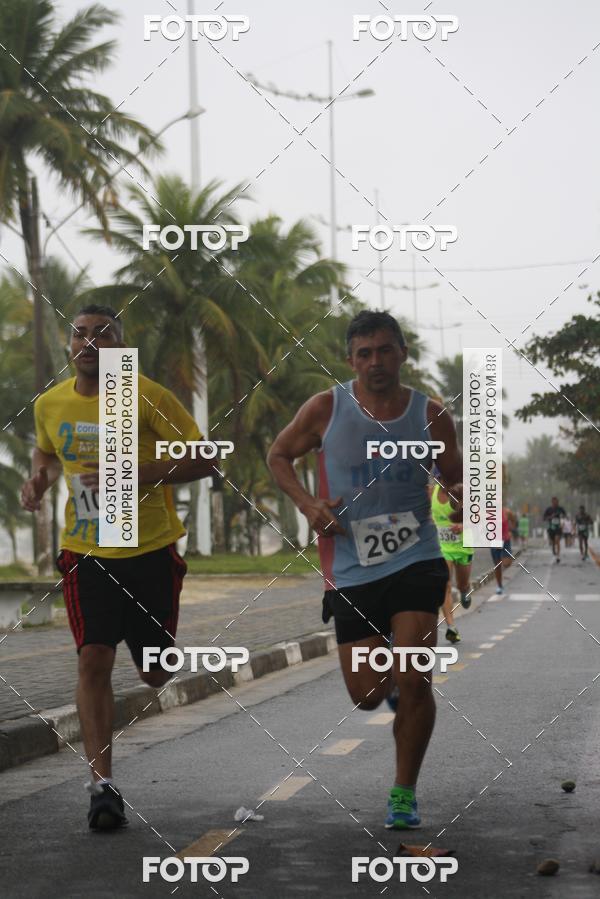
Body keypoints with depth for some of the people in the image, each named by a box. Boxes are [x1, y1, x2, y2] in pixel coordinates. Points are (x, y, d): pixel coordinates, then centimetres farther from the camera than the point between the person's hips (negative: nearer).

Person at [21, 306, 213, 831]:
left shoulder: (148, 398, -12)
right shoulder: (50, 405, 2)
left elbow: (202, 461, -12)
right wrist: (40, 479, 0)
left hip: (151, 551, -2)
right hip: (85, 553, 2)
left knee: (157, 673, 7)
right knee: (94, 659, -12)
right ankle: (102, 783, -9)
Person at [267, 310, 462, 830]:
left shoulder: (430, 415, 0)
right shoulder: (327, 409, -3)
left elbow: (455, 478, 12)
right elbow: (279, 456, 10)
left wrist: (460, 494, -13)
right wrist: (308, 504, -7)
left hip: (415, 558, -1)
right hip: (351, 568, 1)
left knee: (414, 684, -12)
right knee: (367, 695, 2)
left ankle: (405, 794, 6)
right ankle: (390, 676, 42)